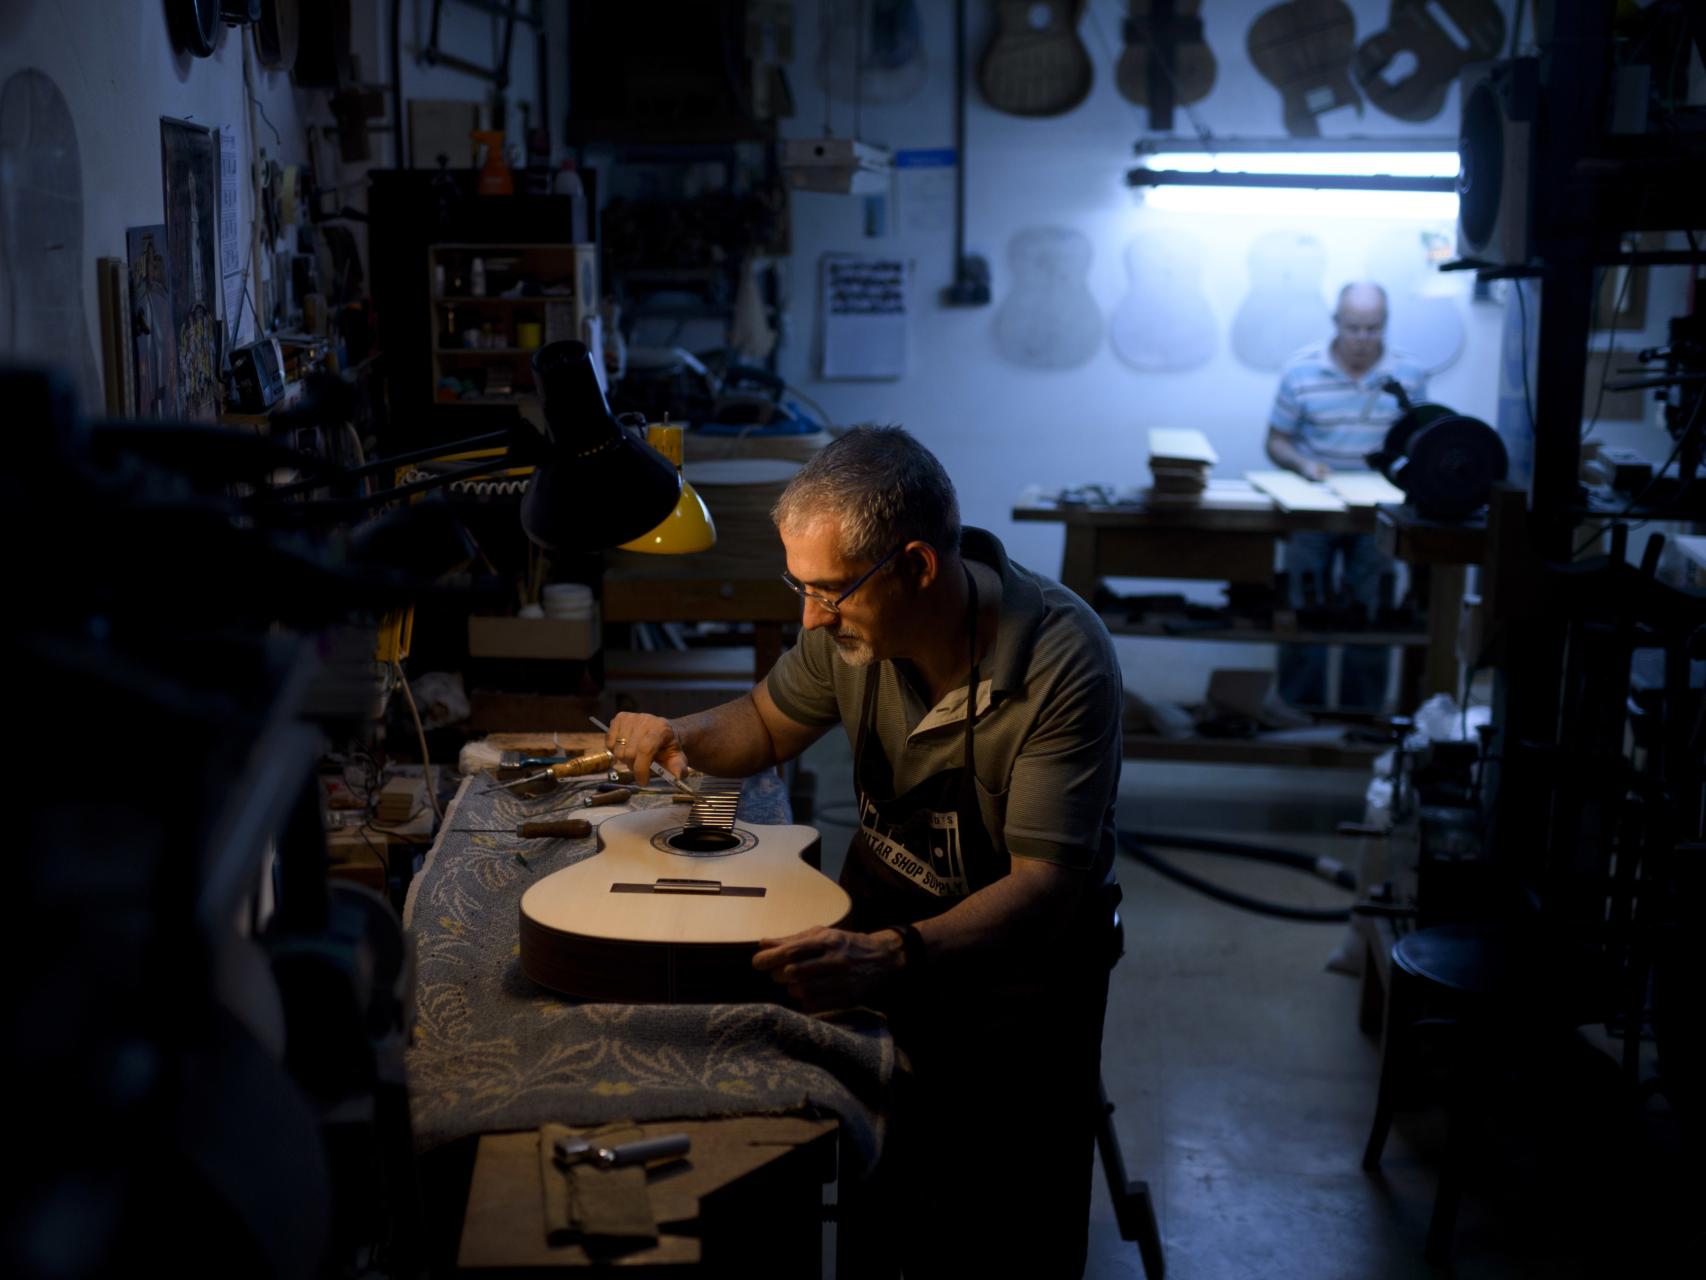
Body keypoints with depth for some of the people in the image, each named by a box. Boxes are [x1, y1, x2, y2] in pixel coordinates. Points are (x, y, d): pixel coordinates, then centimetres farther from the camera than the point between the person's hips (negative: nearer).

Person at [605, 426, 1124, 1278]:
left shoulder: (1062, 660, -26)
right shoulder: (855, 624, -9)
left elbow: (1045, 885, -29)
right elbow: (770, 723, 12)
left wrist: (891, 956, -45)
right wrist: (678, 737, -10)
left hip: (1014, 961, -5)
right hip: (880, 927, 5)